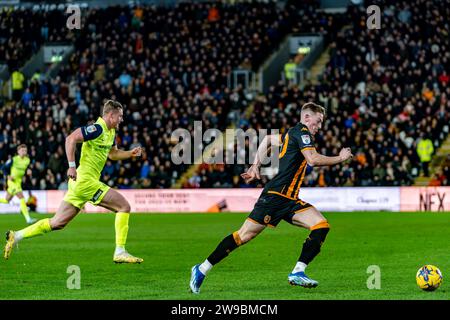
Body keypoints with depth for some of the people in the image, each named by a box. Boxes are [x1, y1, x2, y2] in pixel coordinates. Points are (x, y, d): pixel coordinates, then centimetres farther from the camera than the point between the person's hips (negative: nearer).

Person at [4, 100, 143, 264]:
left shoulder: (111, 132, 17)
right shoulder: (97, 129, -14)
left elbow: (113, 154, 33)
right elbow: (71, 139, -21)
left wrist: (130, 153, 16)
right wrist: (72, 166, -26)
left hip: (80, 183, 10)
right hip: (86, 181, -10)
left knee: (57, 223, 9)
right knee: (124, 206, -7)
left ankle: (16, 236, 10)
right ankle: (120, 253, -7)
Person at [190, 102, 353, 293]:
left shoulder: (293, 134, 21)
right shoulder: (301, 131, -6)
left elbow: (268, 139, 34)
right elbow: (312, 160, -20)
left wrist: (256, 165, 29)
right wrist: (340, 158, -8)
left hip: (289, 199, 9)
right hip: (276, 195, -9)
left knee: (321, 226, -9)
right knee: (245, 235, -8)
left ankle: (298, 272, -14)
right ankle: (202, 269, 1)